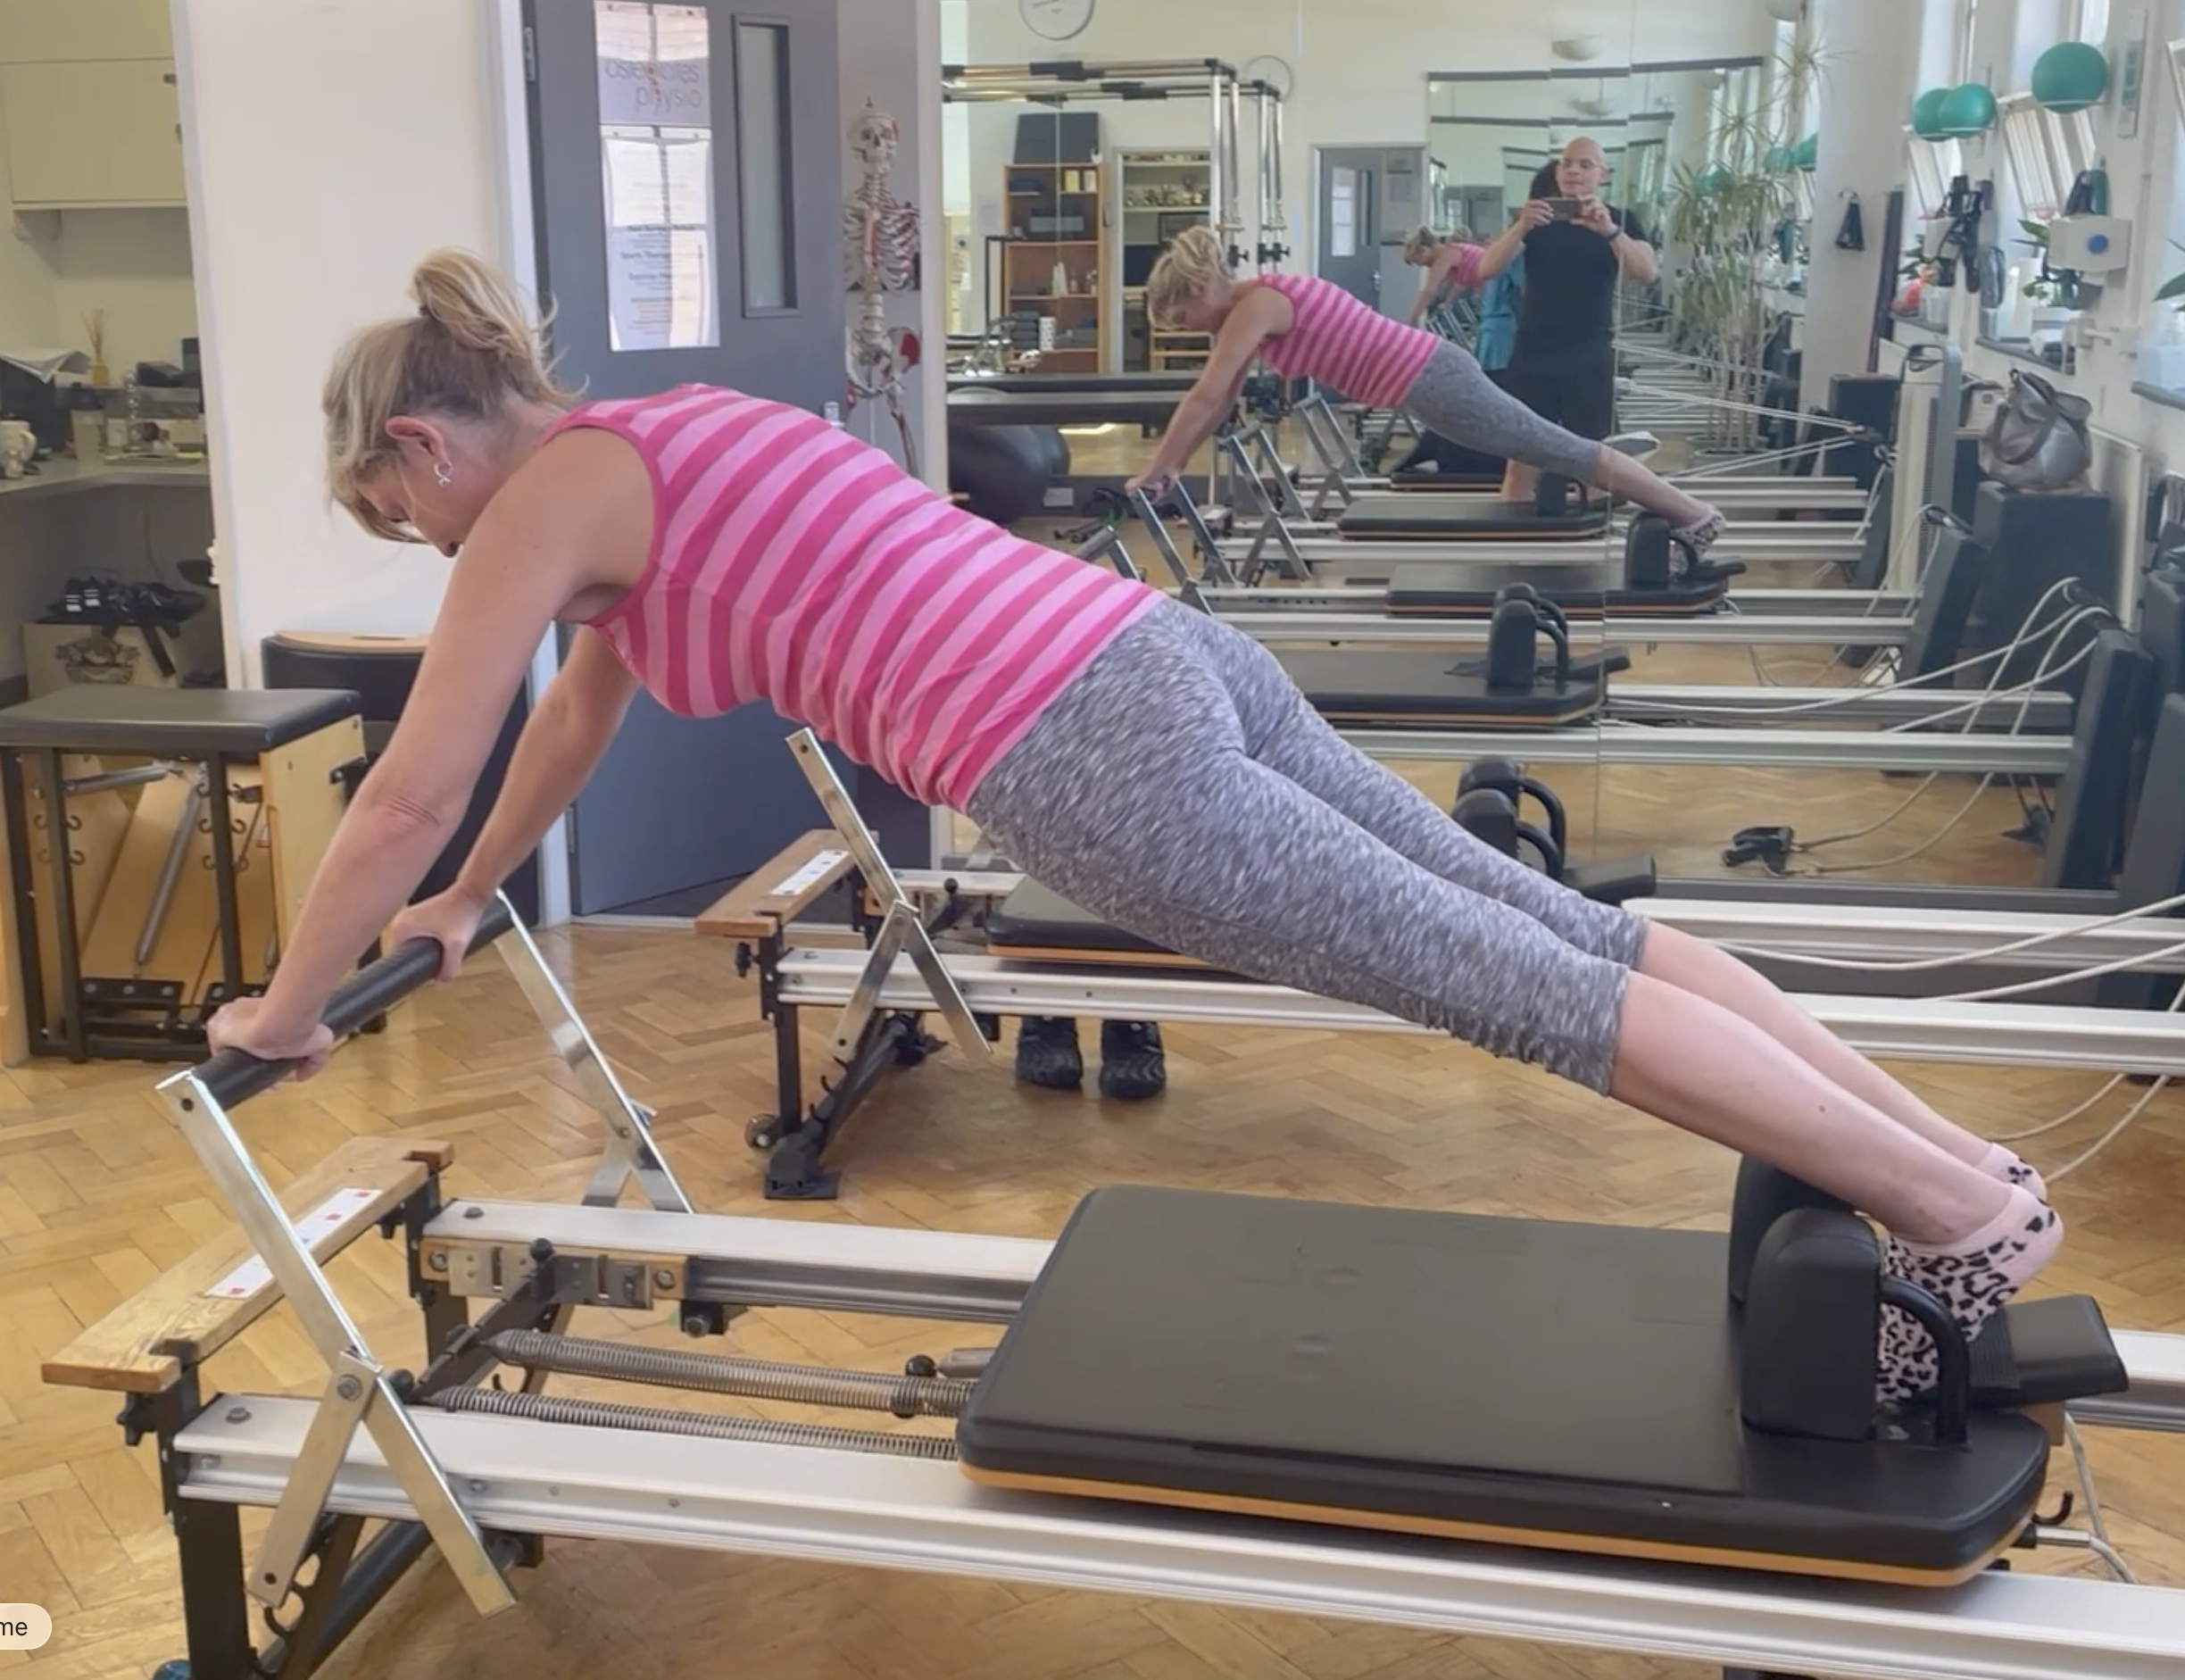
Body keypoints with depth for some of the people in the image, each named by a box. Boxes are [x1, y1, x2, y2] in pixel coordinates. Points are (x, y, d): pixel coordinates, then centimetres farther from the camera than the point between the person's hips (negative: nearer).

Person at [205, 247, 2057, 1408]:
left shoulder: (547, 495, -1)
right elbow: (585, 702, 39)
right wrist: (472, 903, 46)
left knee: (1523, 988, -5)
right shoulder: (650, 446, 26)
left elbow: (408, 792, 1)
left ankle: (1962, 1209, 3)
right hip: (1165, 654, 9)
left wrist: (286, 1012, 16)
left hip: (1086, 755, -9)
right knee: (1560, 927, 8)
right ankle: (1960, 1155, 15)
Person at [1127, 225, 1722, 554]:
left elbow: (1204, 396, -20)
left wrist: (1152, 473, -15)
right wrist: (1176, 465, 16)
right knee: (1543, 446, 18)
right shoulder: (1253, 304, 14)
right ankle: (1678, 514, 28)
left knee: (1558, 449, -1)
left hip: (1428, 384, -9)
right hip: (1429, 371, 9)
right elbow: (1223, 401, 20)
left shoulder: (1255, 305, -16)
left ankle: (1695, 515, 9)